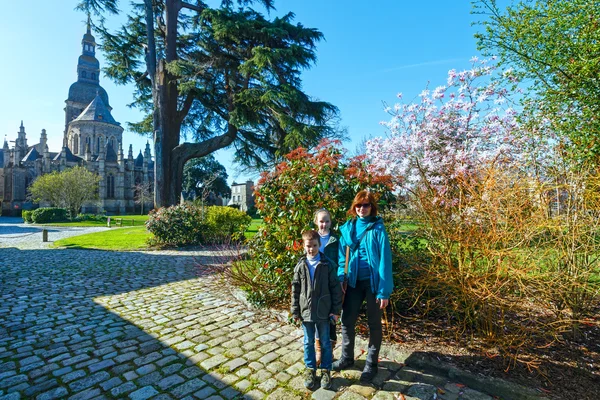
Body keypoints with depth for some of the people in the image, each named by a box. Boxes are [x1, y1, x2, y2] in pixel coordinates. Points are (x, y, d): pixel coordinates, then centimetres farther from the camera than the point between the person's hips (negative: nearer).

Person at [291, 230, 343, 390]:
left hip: (324, 311, -1)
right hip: (306, 311, 2)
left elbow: (336, 288, -4)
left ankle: (326, 370, 31)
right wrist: (295, 311, 1)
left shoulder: (327, 265, -9)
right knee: (308, 342, 15)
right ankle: (310, 369, 33)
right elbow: (295, 290, 2)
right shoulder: (300, 266, -4)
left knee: (325, 342, 13)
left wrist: (336, 310, -4)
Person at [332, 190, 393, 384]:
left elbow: (384, 260, -13)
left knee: (374, 324, 14)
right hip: (354, 281, 4)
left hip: (373, 282, -3)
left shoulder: (378, 229, -11)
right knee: (347, 320, 12)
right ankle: (347, 358, 36)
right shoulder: (347, 228, 1)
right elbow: (342, 256, 6)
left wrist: (384, 290, -14)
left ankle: (371, 364, 33)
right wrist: (341, 278, -6)